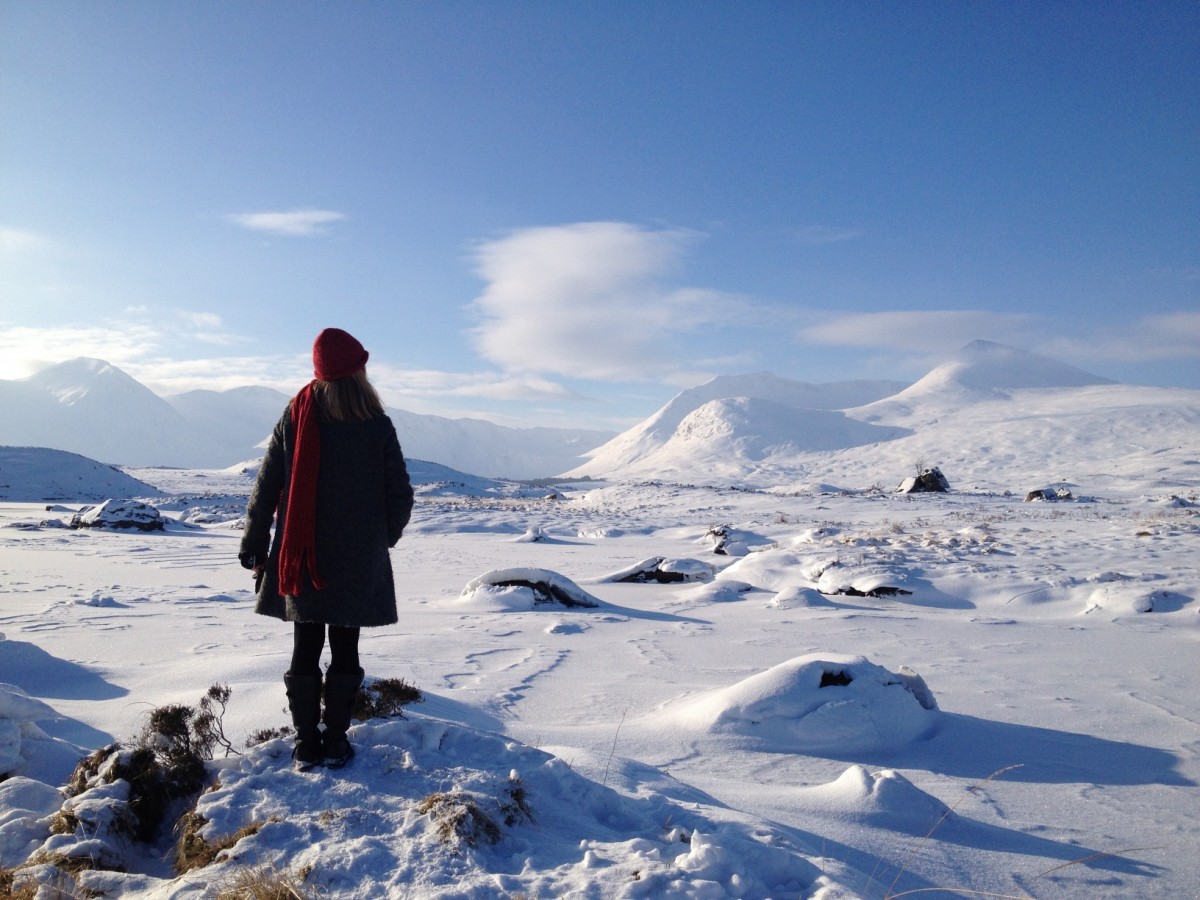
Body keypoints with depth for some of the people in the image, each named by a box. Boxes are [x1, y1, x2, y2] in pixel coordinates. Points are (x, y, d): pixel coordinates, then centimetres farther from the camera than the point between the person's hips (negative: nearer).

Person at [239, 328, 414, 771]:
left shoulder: (294, 417, -1)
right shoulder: (377, 425, -7)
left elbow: (266, 488, 1)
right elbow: (400, 493, -4)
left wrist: (254, 546, 9)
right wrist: (384, 537, 14)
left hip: (300, 559, 2)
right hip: (357, 563, -1)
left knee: (305, 649, 10)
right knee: (345, 650, 8)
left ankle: (306, 744, 16)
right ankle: (335, 742, 14)